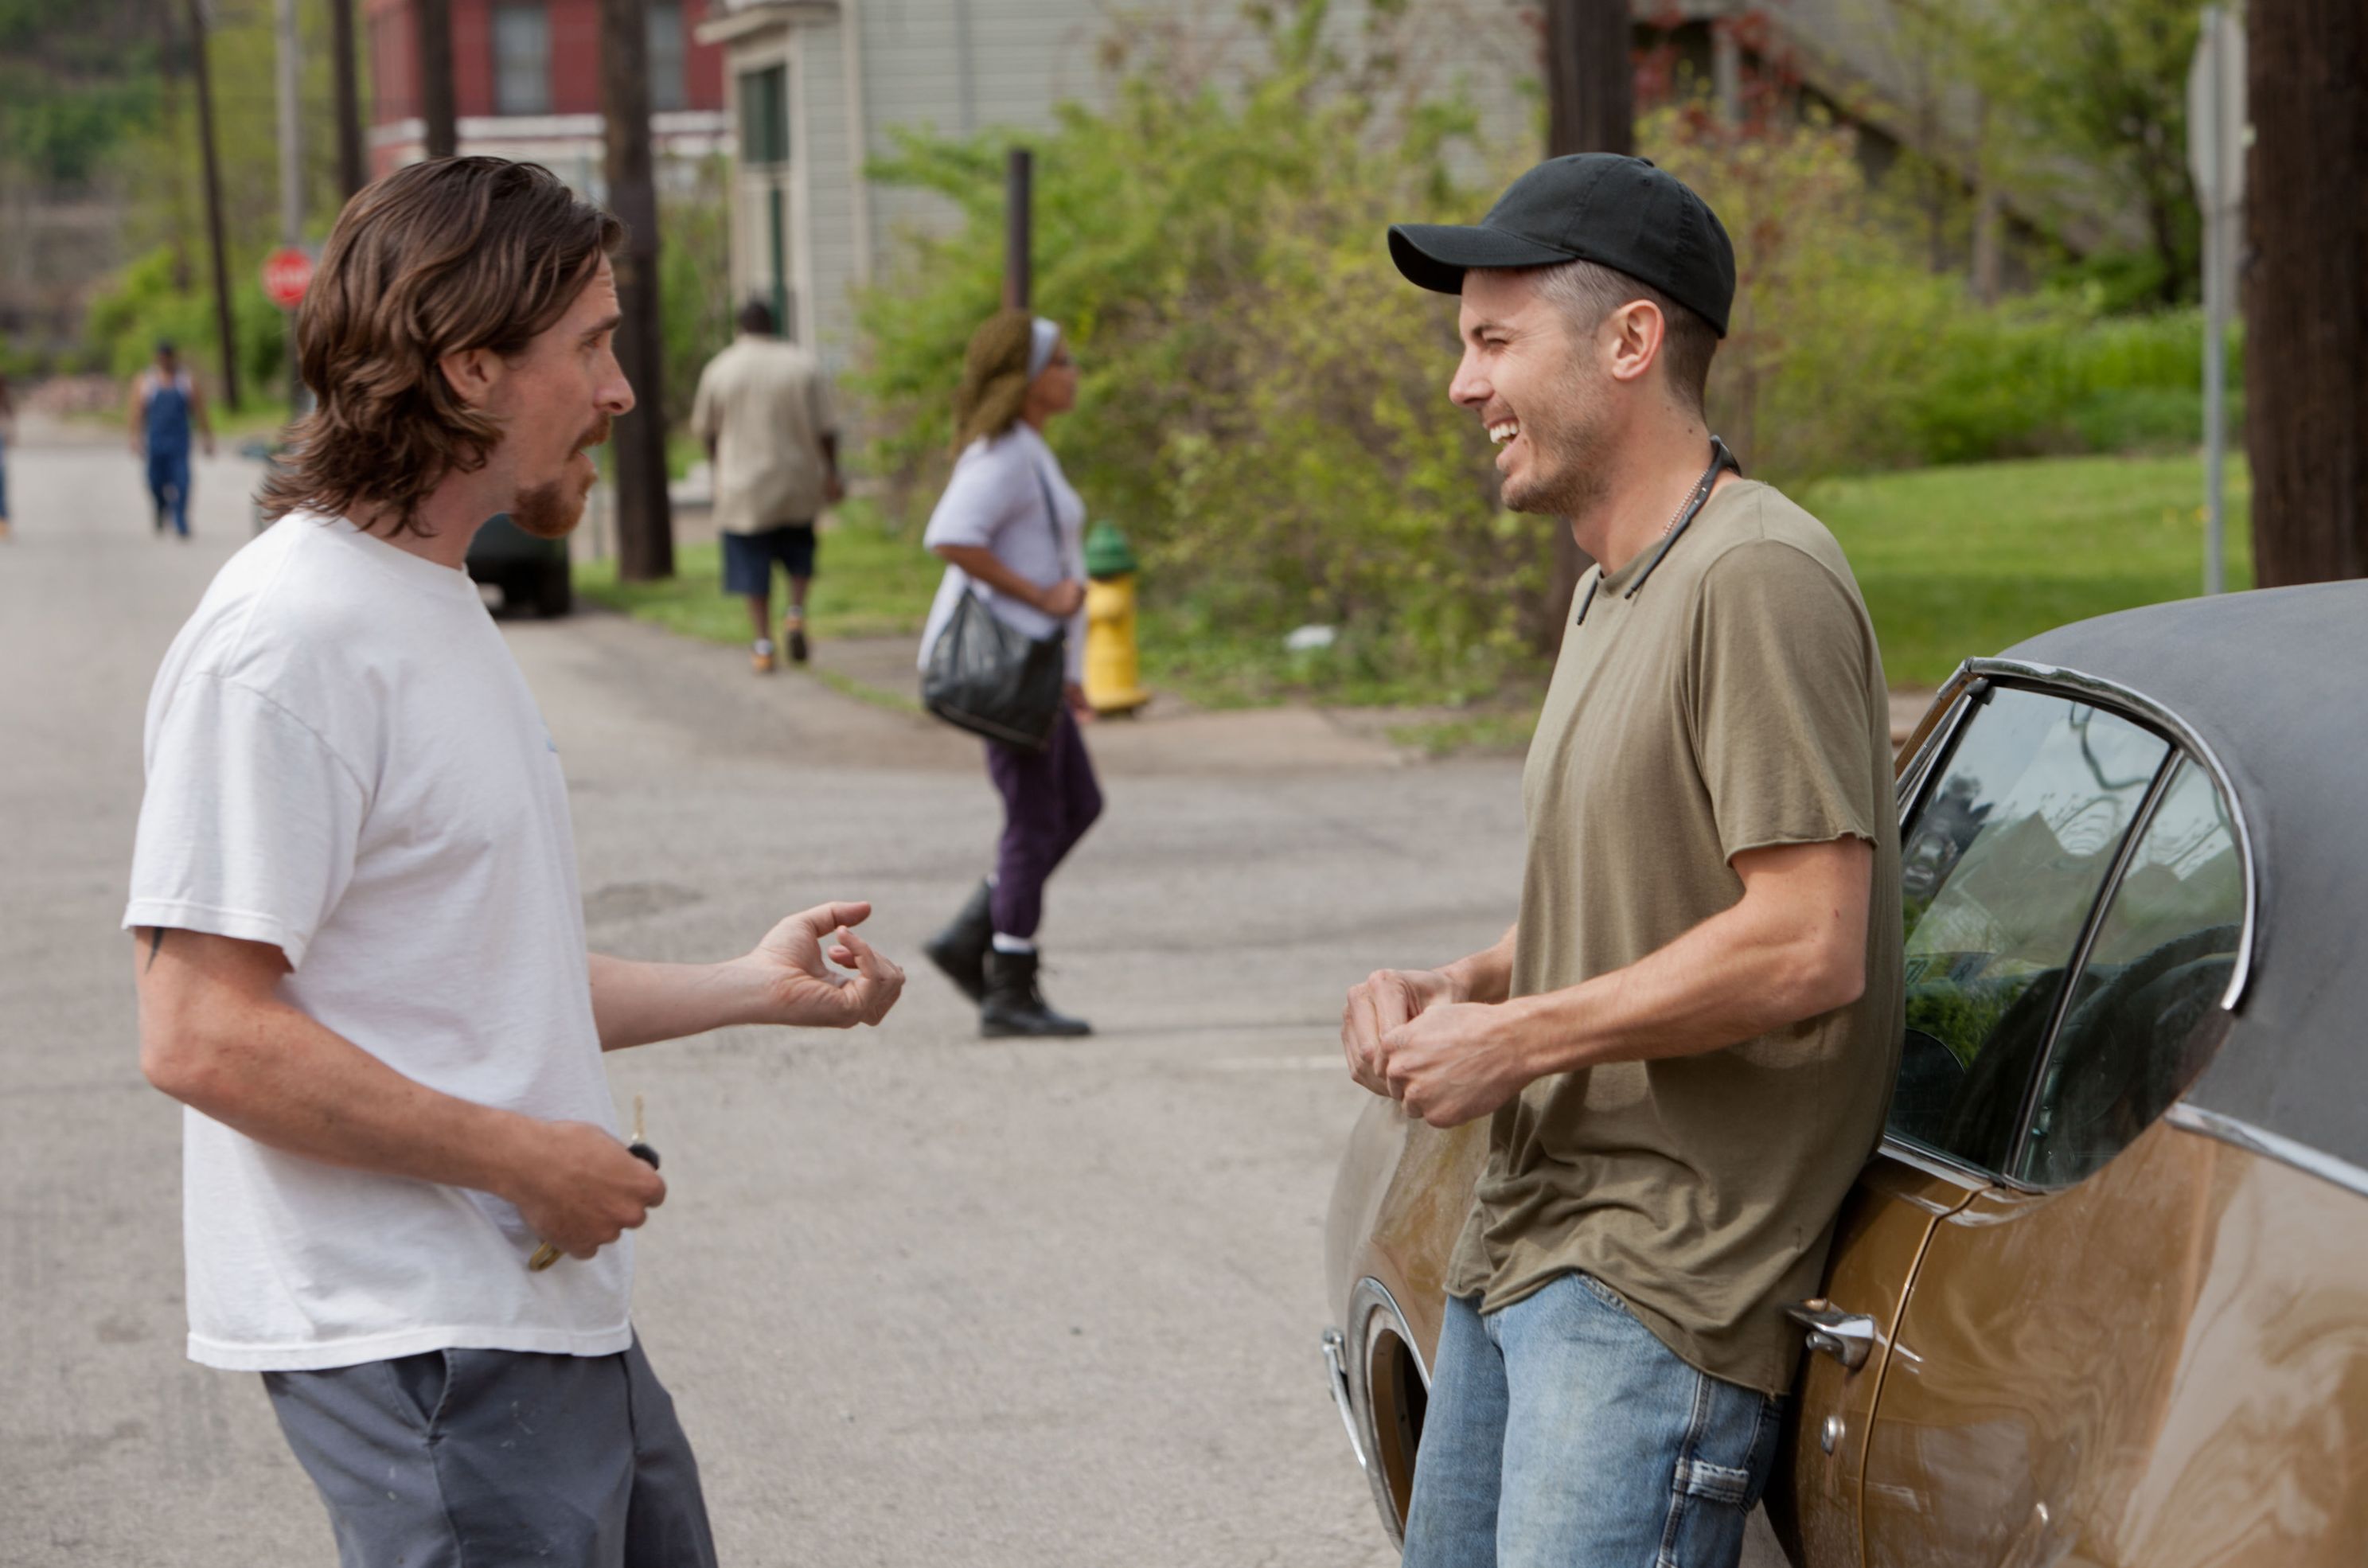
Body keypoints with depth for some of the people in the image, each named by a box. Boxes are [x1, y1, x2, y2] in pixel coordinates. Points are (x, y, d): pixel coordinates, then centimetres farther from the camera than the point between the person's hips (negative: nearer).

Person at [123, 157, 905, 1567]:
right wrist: (528, 1159, -18)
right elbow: (203, 1036, -22)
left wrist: (756, 988, 18)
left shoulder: (440, 609, 16)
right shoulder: (287, 638, -17)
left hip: (563, 1321, 10)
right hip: (420, 1343, -10)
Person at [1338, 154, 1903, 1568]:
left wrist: (1513, 1038, -15)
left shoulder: (1757, 579, -16)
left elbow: (1809, 948, -22)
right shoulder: (1612, 592, 17)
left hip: (1664, 1282, -10)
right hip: (1524, 1243, 10)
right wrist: (1454, 990, 6)